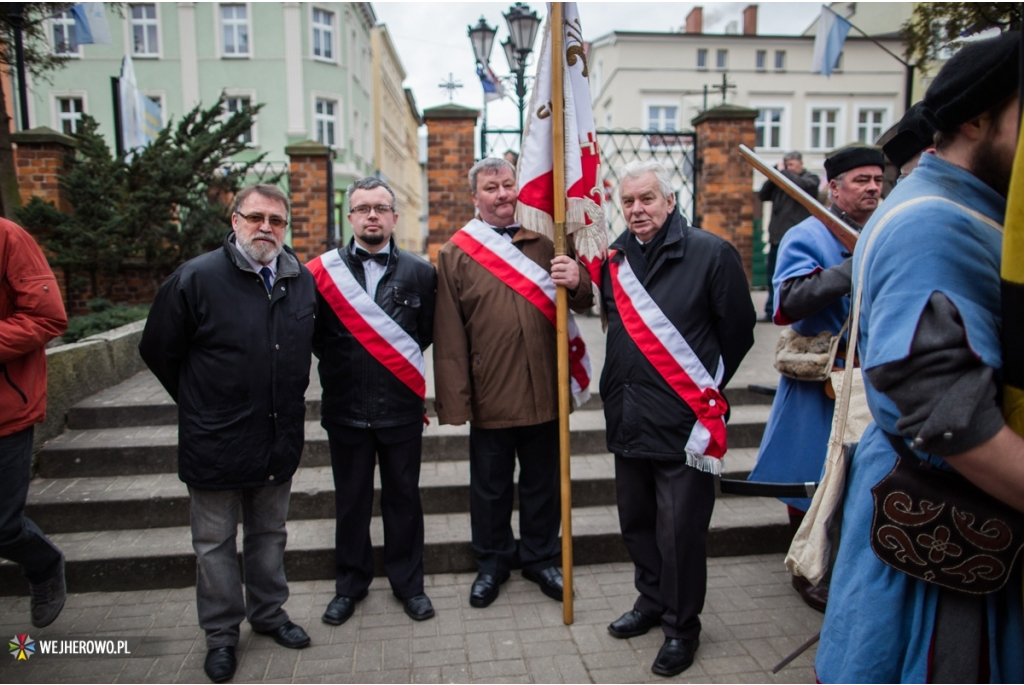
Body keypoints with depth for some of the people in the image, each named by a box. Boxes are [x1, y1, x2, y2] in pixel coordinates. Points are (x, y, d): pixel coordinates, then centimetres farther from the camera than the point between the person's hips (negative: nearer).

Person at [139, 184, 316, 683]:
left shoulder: (303, 281, 2)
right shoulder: (197, 278, -12)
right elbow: (158, 350, -2)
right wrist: (199, 403, 6)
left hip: (280, 438, 4)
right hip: (216, 441, -4)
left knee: (270, 534, 20)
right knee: (215, 542, 12)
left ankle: (268, 613, 39)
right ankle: (221, 632, 30)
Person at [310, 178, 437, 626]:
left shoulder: (419, 272, 1)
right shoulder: (321, 271, -1)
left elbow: (427, 332, 7)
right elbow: (314, 337, 4)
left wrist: (401, 362, 5)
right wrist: (341, 365, 2)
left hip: (402, 408, 0)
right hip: (345, 408, 0)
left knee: (403, 498, 12)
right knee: (351, 500, 14)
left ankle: (408, 582, 30)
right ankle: (350, 584, 33)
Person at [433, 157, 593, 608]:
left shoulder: (544, 244, 8)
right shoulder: (455, 254, 0)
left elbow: (582, 304, 10)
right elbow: (448, 333, -4)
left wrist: (577, 284, -14)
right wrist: (455, 399, -8)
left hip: (544, 393, 2)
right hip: (489, 396, -2)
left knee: (543, 484, 16)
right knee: (490, 487, 14)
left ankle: (540, 558, 37)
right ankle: (492, 563, 35)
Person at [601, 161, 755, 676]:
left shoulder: (710, 253, -9)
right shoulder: (615, 257, 8)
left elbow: (739, 328, -3)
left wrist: (705, 386, 4)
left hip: (684, 419, -6)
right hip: (628, 417, 6)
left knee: (680, 528, 3)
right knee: (636, 518, 18)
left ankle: (681, 625, 24)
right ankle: (652, 601, 40)